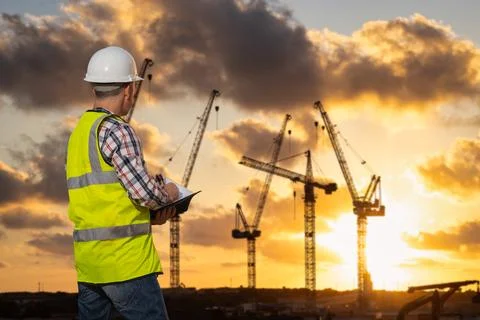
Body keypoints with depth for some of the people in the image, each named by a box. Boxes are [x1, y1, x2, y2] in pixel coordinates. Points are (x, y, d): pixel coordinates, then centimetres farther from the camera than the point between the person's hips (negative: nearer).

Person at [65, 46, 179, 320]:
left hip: (88, 256, 9)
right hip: (124, 258, -9)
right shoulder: (115, 129, -11)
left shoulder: (80, 132, 16)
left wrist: (150, 216, 12)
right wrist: (168, 194, 4)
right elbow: (144, 192, -17)